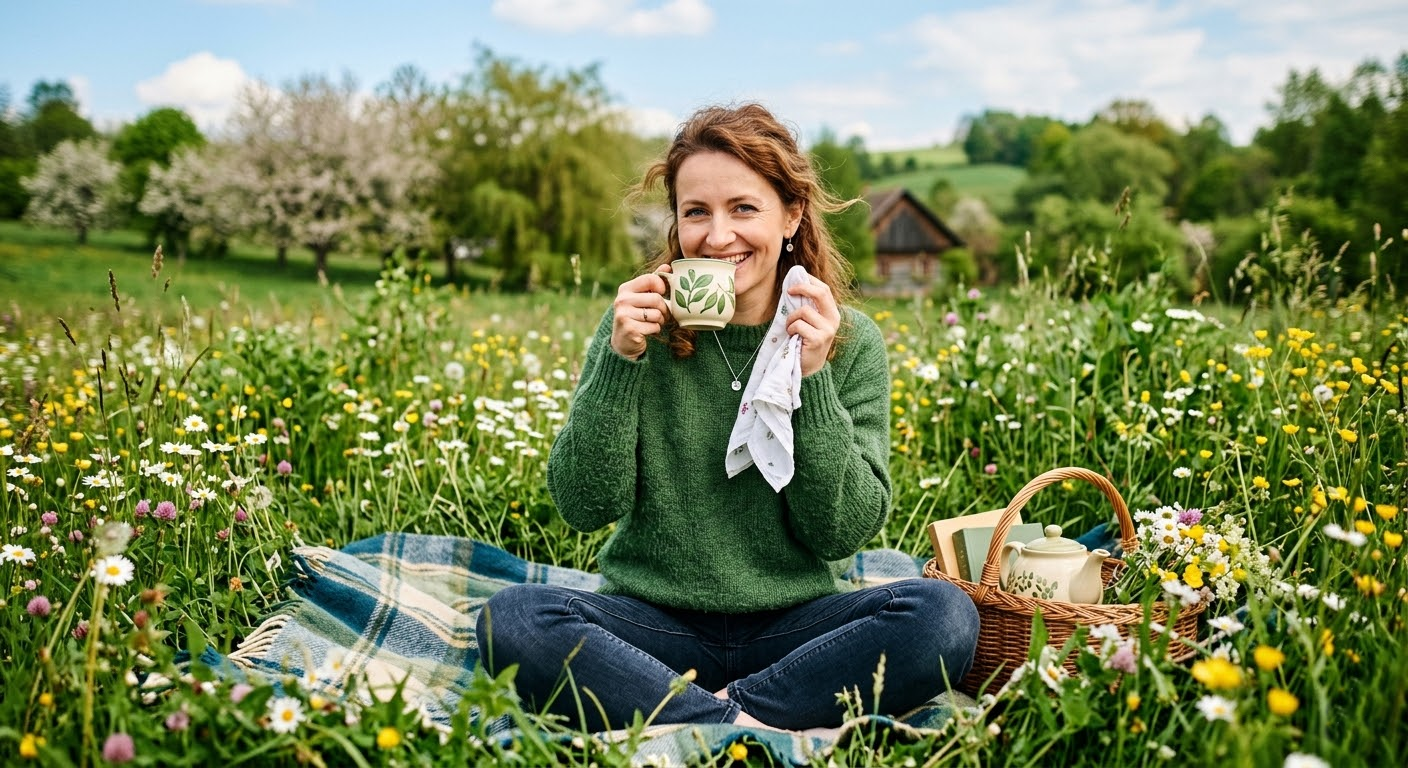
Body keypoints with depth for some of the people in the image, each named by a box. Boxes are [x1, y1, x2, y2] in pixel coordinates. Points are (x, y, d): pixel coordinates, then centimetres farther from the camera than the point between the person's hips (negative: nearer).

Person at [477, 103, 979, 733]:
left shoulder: (849, 341, -1)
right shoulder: (639, 326, -1)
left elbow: (844, 533, -7)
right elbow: (584, 507, -6)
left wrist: (812, 378, -17)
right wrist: (620, 360, -16)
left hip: (793, 628, 1)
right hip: (656, 625, 0)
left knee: (944, 612, -27)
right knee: (512, 618, -28)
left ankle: (698, 717, -21)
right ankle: (751, 725, -25)